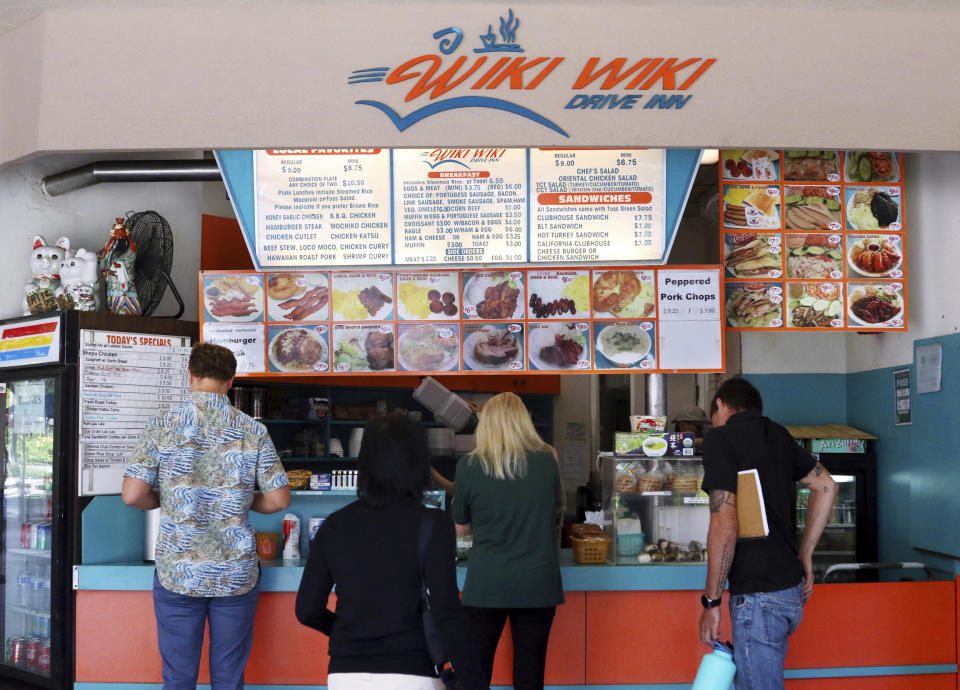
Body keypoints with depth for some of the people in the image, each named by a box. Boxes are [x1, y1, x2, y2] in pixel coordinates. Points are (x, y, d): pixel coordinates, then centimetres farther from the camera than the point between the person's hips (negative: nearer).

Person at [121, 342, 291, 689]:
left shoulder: (162, 425, -4)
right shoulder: (253, 431, -1)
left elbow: (132, 495, -7)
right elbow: (278, 500, -1)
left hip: (178, 572, 0)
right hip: (236, 575, 1)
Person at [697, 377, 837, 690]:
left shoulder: (720, 438, -11)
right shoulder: (777, 434, 12)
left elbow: (724, 526, -18)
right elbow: (826, 486, 18)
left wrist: (711, 601, -11)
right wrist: (804, 556, 20)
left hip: (758, 595, -8)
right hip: (791, 587, 8)